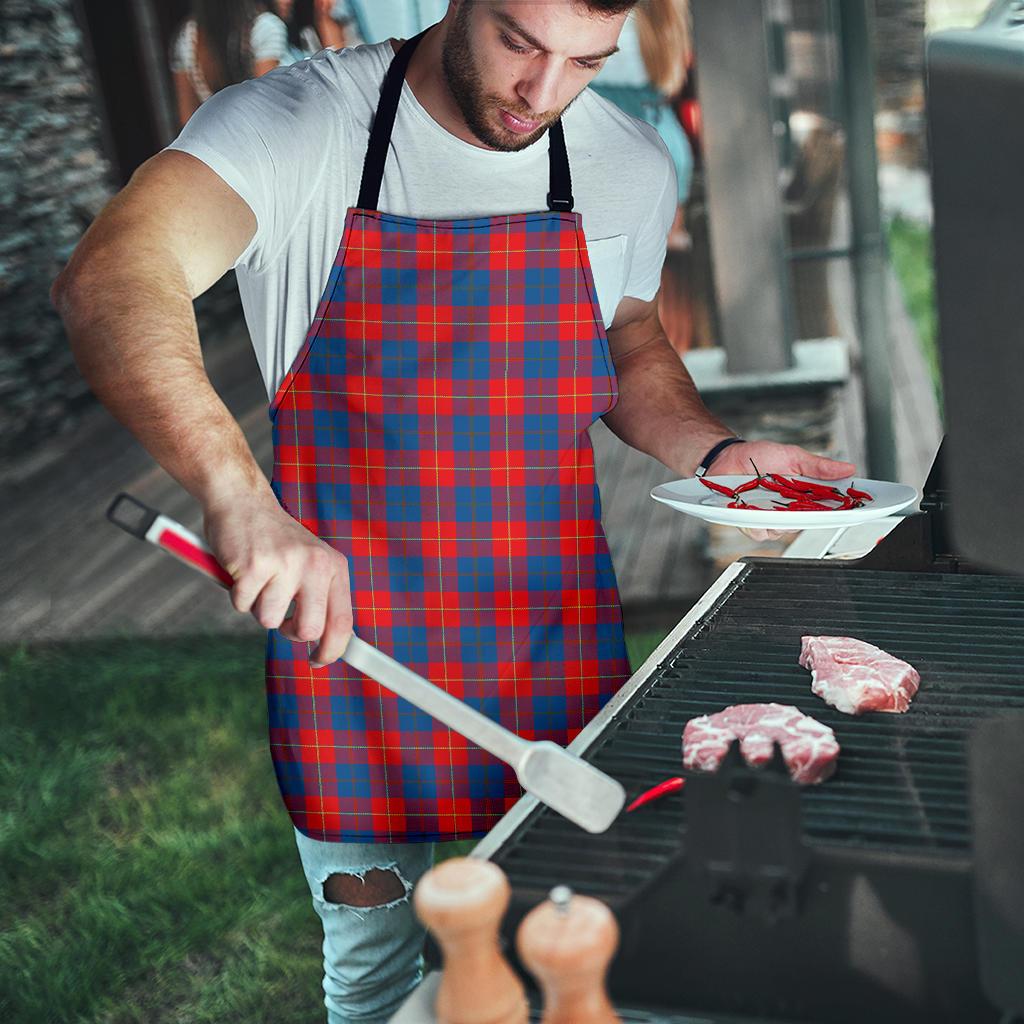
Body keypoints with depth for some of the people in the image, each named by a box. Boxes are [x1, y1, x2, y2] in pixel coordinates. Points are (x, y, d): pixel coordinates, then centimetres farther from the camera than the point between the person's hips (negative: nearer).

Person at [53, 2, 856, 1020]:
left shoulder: (630, 165, 0)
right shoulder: (297, 124, -14)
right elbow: (109, 281, -31)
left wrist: (716, 452, -2)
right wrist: (237, 493, -47)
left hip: (555, 648, 3)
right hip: (346, 633, -2)